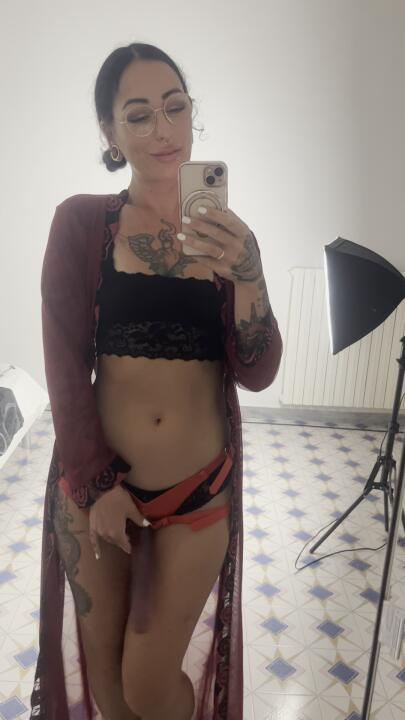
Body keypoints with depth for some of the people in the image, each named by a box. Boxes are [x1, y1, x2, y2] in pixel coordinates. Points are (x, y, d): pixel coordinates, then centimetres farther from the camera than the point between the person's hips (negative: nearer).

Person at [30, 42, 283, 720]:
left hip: (199, 490, 1)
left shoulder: (229, 233, 1)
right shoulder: (81, 221, -5)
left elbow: (257, 374, -6)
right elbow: (65, 366, -6)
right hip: (94, 485, 0)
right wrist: (99, 483, -8)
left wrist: (244, 275, -22)